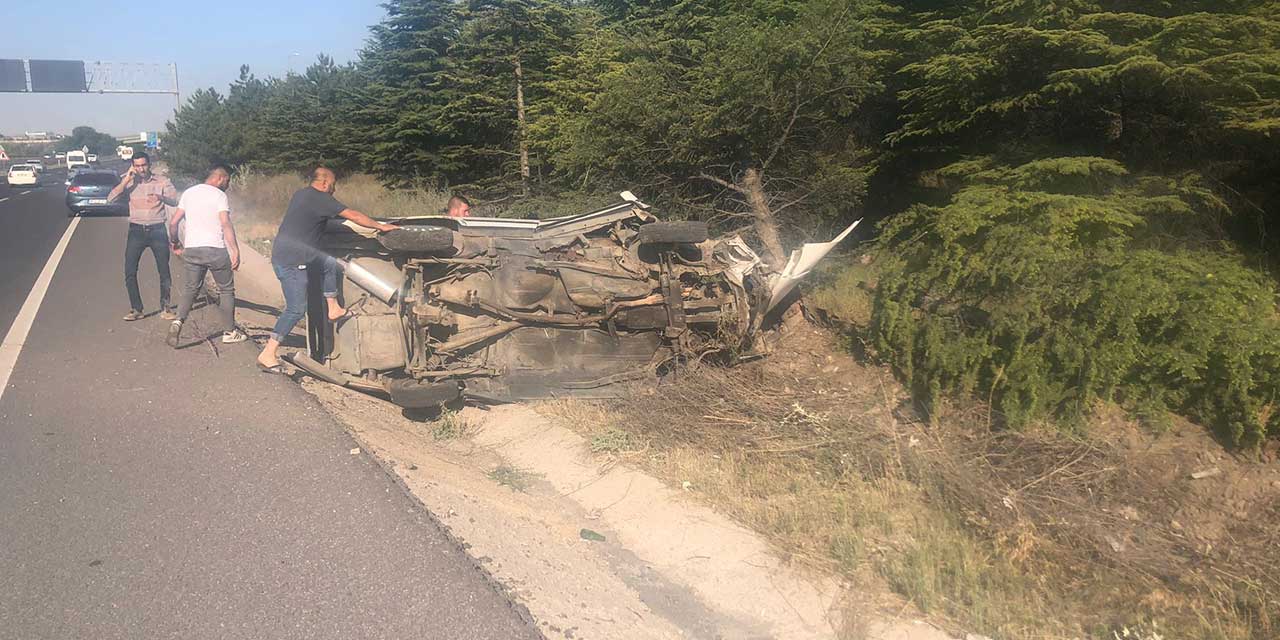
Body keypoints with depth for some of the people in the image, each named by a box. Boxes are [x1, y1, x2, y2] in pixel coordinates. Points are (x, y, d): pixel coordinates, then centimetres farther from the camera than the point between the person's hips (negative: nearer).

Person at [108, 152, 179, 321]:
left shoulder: (162, 181, 2)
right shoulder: (129, 182, 4)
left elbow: (175, 200, -10)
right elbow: (111, 198, -8)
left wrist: (161, 197, -30)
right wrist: (126, 180, -13)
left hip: (157, 230, -1)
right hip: (136, 231, 1)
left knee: (164, 271, 2)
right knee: (130, 272, -4)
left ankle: (165, 308, 14)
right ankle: (136, 309, 5)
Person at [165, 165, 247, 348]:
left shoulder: (188, 193, 11)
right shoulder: (219, 195, -6)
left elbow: (173, 222, 11)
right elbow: (226, 224, -18)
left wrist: (174, 243, 26)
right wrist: (236, 251, -21)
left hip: (191, 249, 5)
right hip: (215, 250, -5)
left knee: (189, 288, 14)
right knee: (226, 290, 9)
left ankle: (179, 321, -9)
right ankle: (229, 332, 14)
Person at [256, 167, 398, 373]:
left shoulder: (301, 194, 13)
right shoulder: (320, 199, -13)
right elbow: (353, 216, -12)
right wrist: (381, 226, -2)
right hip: (291, 259, -10)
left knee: (330, 263, 21)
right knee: (297, 309, -8)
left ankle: (333, 309, 25)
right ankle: (268, 355, -6)